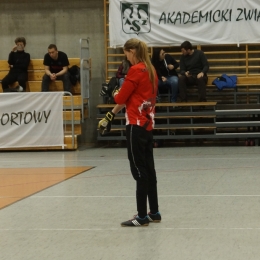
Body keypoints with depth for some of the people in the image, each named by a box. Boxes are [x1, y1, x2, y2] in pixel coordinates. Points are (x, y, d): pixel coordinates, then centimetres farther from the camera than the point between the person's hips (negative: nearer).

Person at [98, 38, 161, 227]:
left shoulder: (136, 70, -14)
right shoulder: (151, 70, 11)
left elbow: (121, 98, -9)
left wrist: (115, 93, 14)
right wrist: (112, 115, 18)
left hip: (136, 125, -8)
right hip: (148, 124, 8)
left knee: (139, 170, -5)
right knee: (148, 169, 13)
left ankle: (142, 216, -2)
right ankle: (154, 212, 20)